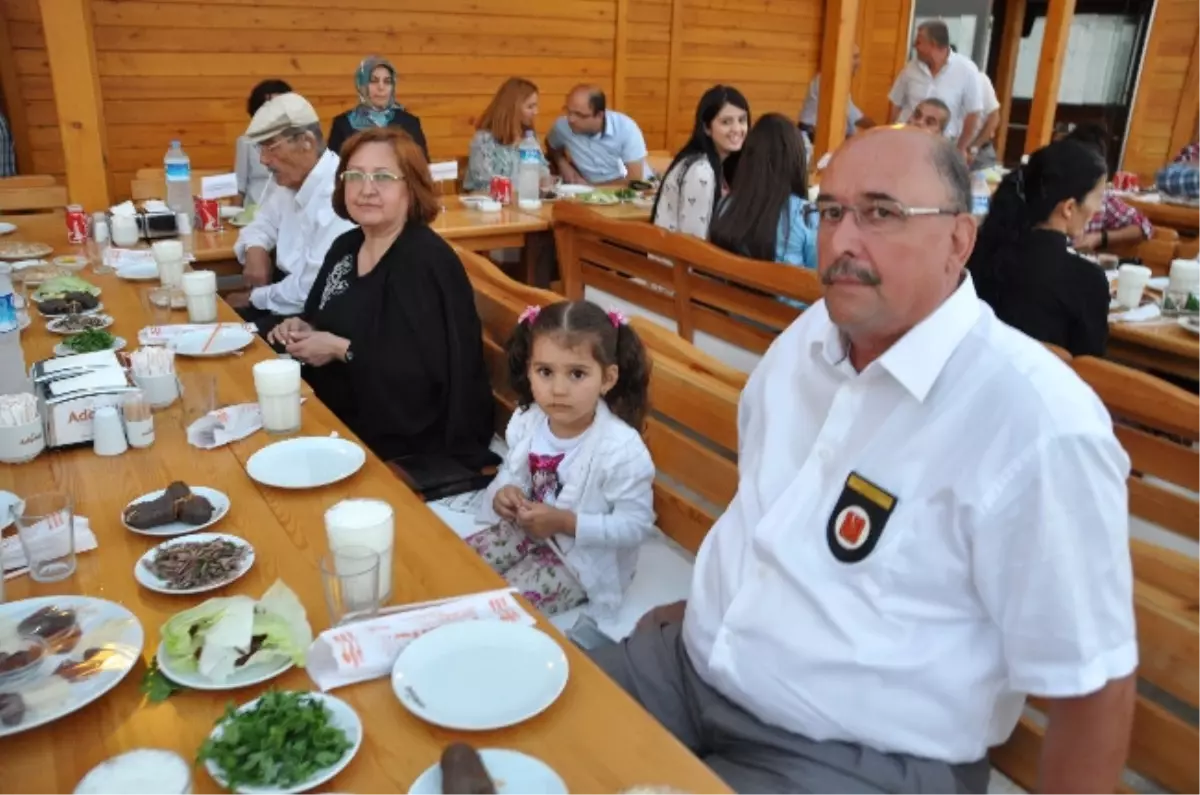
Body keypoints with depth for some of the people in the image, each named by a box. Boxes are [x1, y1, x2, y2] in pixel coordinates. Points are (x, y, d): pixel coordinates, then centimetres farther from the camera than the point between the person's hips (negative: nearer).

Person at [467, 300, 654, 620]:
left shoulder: (621, 449, -31)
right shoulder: (527, 420, -12)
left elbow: (636, 525, -25)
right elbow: (513, 471, 6)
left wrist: (566, 522, -31)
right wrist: (505, 493, -18)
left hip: (584, 559, -6)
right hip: (528, 529, 6)